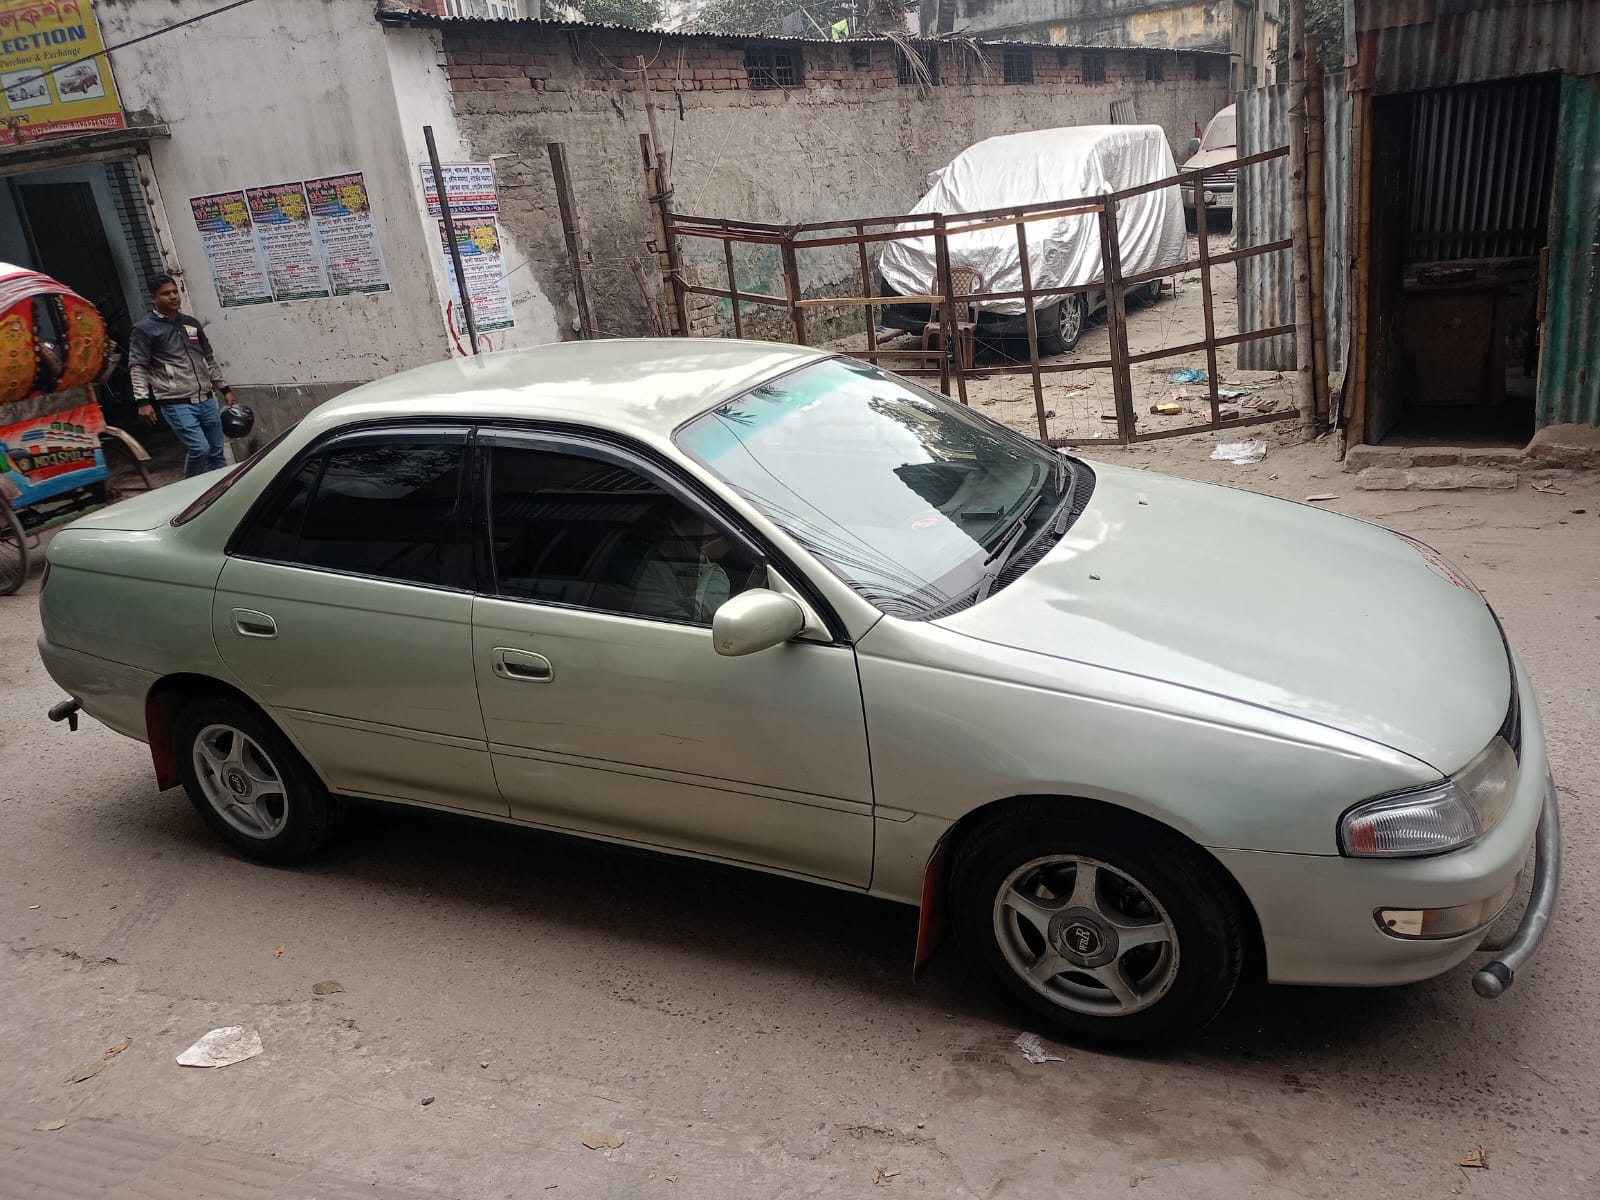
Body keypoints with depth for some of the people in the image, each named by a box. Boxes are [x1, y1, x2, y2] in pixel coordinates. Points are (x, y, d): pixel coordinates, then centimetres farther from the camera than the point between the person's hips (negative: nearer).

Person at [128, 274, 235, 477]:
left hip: (206, 400, 6)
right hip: (176, 404, -6)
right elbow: (137, 367, -8)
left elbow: (209, 359, 23)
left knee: (216, 453, 7)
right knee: (199, 449, -16)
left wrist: (224, 389, 21)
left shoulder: (191, 323, 15)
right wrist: (143, 401, -18)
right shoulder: (145, 329, -3)